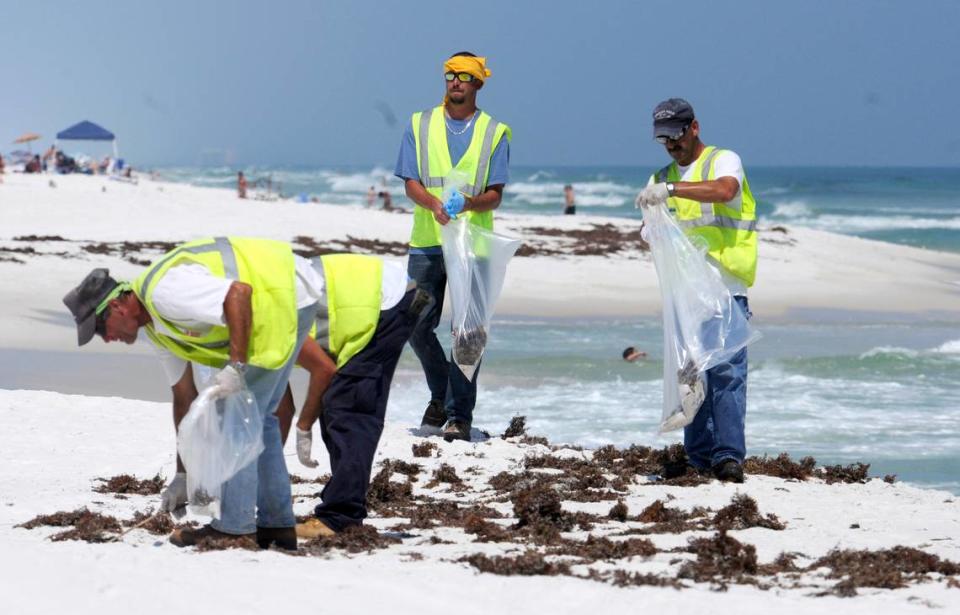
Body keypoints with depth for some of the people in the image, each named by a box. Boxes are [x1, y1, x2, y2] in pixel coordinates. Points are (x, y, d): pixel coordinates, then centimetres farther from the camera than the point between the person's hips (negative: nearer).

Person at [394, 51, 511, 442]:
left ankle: (459, 414, -3)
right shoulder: (420, 126, 10)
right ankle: (441, 395, 25)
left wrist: (471, 203, -22)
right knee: (418, 327, 2)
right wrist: (434, 203, -20)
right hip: (427, 244, 2)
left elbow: (495, 195, 1)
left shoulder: (494, 133, 7)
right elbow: (410, 184, 2)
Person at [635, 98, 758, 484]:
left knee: (727, 371, -12)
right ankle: (700, 456, 11)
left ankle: (729, 455, -14)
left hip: (726, 288, -6)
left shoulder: (724, 161, 1)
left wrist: (672, 189, -31)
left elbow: (725, 190, -22)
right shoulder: (662, 177, 19)